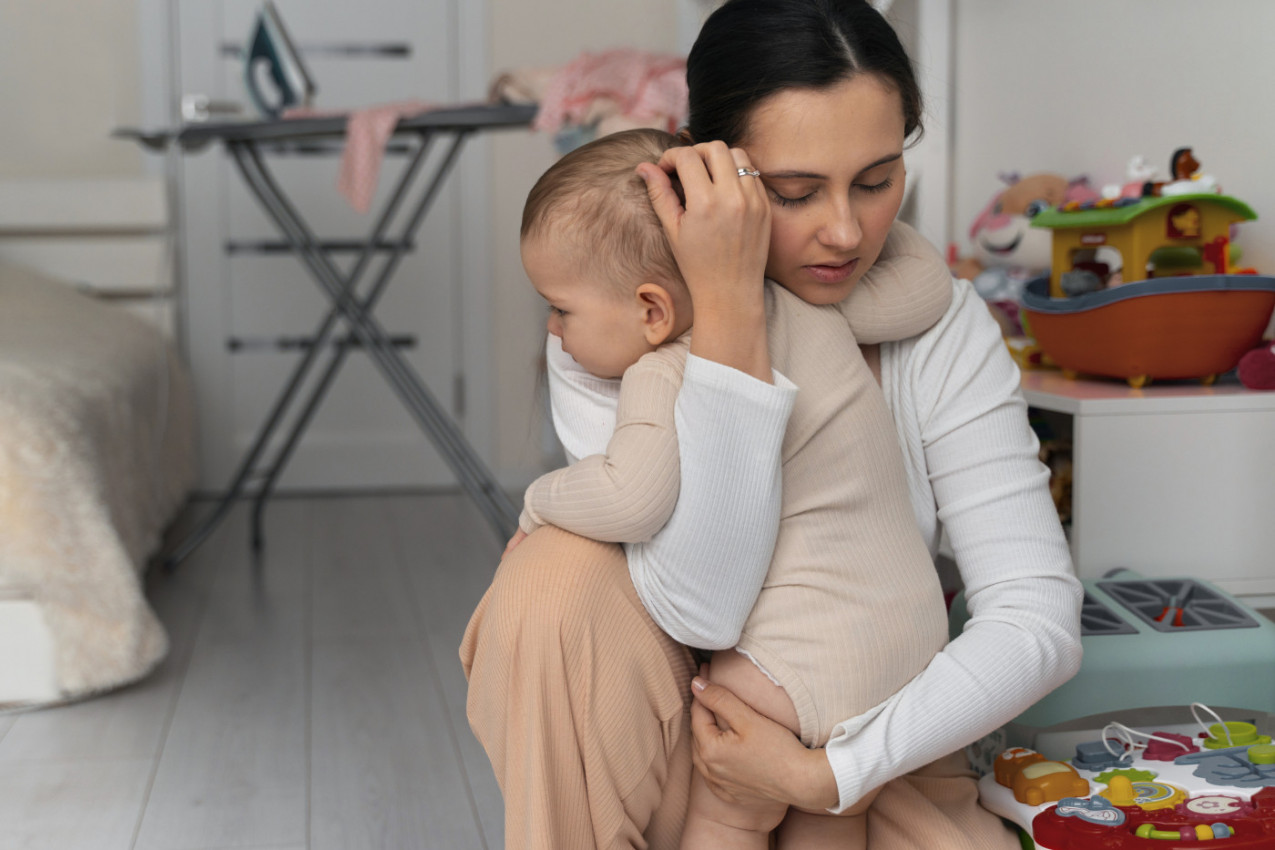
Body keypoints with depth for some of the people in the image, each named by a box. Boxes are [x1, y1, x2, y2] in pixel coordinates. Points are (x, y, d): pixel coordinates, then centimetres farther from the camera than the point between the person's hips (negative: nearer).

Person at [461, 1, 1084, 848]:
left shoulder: (942, 326, -11)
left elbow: (1038, 622, -15)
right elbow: (701, 607, -31)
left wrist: (827, 772, -24)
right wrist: (729, 303, -34)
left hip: (857, 747, 2)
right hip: (659, 737, -1)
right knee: (561, 573, -30)